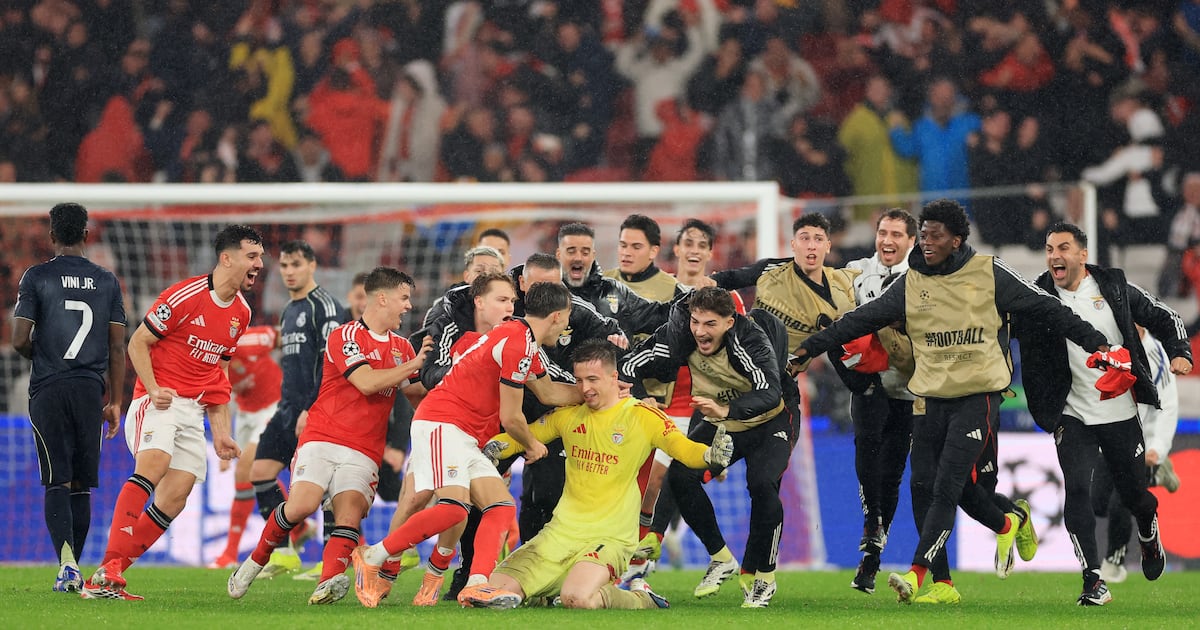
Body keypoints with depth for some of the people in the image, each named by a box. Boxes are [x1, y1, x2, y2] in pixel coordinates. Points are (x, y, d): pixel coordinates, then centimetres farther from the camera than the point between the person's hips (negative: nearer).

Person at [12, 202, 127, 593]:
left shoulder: (36, 278, -2)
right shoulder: (107, 281, 7)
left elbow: (20, 340, -7)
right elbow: (118, 348, 6)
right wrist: (115, 401, 13)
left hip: (48, 389, -2)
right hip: (90, 388, 2)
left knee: (56, 483, -4)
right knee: (81, 485, 10)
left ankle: (66, 561, -22)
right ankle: (74, 571, 14)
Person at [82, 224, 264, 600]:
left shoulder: (241, 313, 13)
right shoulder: (186, 296, -11)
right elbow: (138, 342, -5)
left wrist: (221, 433, 14)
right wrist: (153, 389, -19)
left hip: (193, 411, 7)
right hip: (159, 401, -7)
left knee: (177, 494, -6)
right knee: (154, 465, -30)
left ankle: (108, 580, -2)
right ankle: (110, 567, -37)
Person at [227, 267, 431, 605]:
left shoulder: (403, 347, 18)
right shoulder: (344, 336, -3)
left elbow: (421, 396, 25)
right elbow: (367, 382, -16)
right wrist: (414, 364, -10)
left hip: (364, 452, 4)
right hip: (322, 438, -4)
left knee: (350, 514, -21)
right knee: (302, 504, -22)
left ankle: (329, 583, -38)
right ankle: (256, 561, 1)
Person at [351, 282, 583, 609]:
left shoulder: (522, 340, 19)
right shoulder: (517, 343, -14)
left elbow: (548, 392, 35)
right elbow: (510, 418, -10)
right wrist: (532, 446, 9)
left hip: (466, 439, 11)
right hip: (442, 425, -11)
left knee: (502, 506, -2)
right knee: (454, 506, -25)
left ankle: (477, 583, -18)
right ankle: (373, 556, -15)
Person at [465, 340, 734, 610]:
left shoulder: (642, 415, -4)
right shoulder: (568, 415, 10)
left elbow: (684, 449, -9)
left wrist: (711, 455, -32)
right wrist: (494, 447, -3)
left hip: (609, 536, -6)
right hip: (561, 532, 6)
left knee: (578, 599, -33)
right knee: (496, 589, -6)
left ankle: (641, 600, -2)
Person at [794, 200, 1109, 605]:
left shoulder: (988, 274, -1)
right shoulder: (911, 283, 7)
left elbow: (1044, 309, 4)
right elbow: (862, 320, 10)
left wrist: (1094, 343, 5)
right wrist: (811, 347, 5)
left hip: (978, 399, -4)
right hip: (931, 400, 4)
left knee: (948, 487, -14)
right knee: (922, 488, -1)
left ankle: (917, 574, -17)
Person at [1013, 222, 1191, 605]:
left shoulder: (1115, 288, 0)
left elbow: (1163, 318, 9)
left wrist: (1179, 353, -5)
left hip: (1121, 412, 1)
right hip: (1072, 415, -1)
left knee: (1133, 494, 11)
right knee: (1076, 488, -18)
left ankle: (1149, 535, 47)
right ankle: (1094, 582, -17)